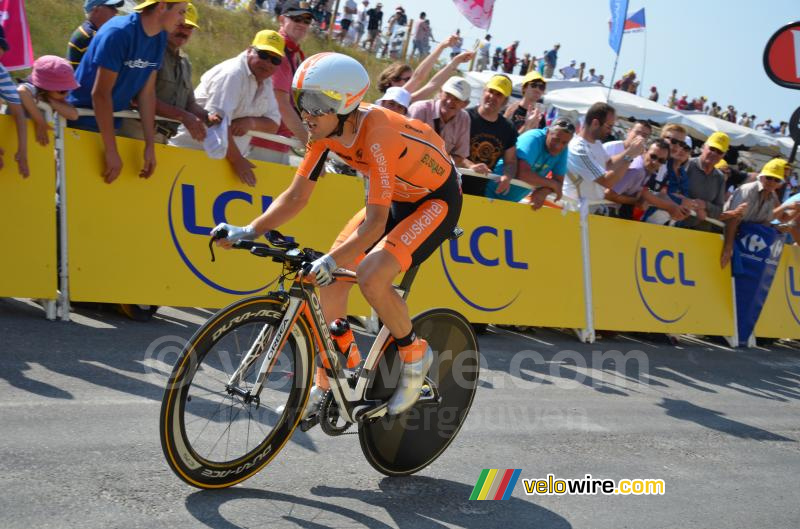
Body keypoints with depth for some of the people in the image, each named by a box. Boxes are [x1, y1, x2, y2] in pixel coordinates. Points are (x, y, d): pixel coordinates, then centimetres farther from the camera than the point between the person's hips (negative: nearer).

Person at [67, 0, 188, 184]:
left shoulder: (160, 38, -1)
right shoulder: (118, 32, -23)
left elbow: (147, 92, 1)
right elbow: (100, 93, -24)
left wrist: (150, 145, -3)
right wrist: (112, 151, -25)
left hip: (114, 123, 7)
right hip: (82, 121, -7)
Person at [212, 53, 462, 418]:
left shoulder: (377, 137, -35)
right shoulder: (327, 130, -12)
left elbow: (375, 223, -37)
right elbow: (296, 197, -7)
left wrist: (330, 261, -48)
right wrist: (247, 232, -18)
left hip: (437, 200, -8)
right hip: (398, 198, 8)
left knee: (371, 277, -26)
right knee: (331, 277, -3)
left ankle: (414, 355, 1)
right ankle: (328, 383, 11)